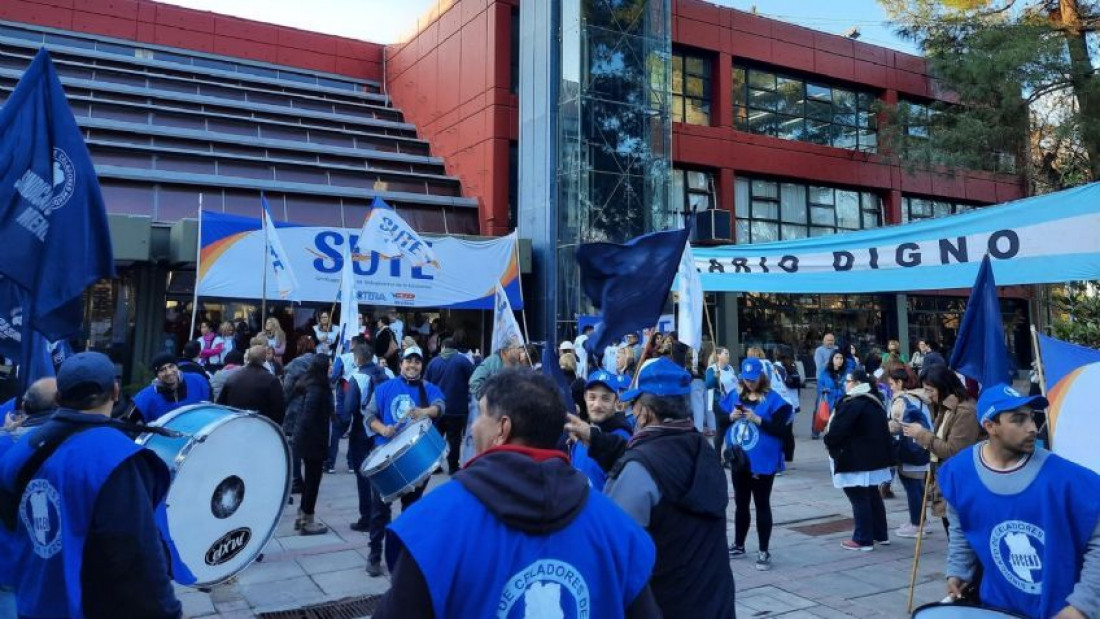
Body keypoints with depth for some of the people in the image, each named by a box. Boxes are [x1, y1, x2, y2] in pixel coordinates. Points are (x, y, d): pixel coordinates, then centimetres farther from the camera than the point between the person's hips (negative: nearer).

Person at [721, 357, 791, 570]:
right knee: (740, 504, 17)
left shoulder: (773, 399, -9)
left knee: (762, 505, 4)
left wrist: (758, 419, -23)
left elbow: (780, 430, -14)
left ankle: (764, 551, 13)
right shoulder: (734, 395, 5)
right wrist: (731, 417, -12)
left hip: (762, 462, -5)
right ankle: (738, 545, 31)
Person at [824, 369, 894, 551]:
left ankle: (863, 539, 4)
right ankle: (880, 534, 28)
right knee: (872, 495, 19)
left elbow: (837, 430, -20)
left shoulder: (852, 404, -20)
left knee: (859, 498, -2)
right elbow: (882, 429, 21)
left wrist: (828, 442, 0)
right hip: (874, 457, 10)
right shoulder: (875, 401, 11)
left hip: (855, 460, -10)